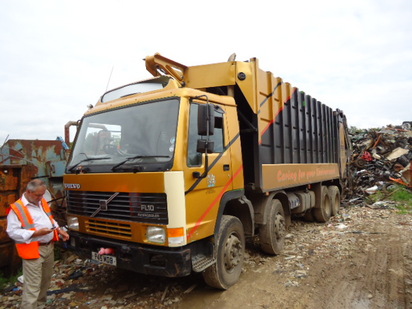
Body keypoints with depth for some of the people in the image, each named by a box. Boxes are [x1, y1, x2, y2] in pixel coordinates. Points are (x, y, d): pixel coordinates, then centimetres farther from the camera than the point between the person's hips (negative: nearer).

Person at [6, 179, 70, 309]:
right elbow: (12, 232, -16)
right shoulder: (17, 208, -13)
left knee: (46, 279, 20)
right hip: (33, 250, -7)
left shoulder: (42, 202, 9)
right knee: (33, 285, -4)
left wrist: (59, 230, 3)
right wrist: (36, 233, -24)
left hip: (49, 247, 8)